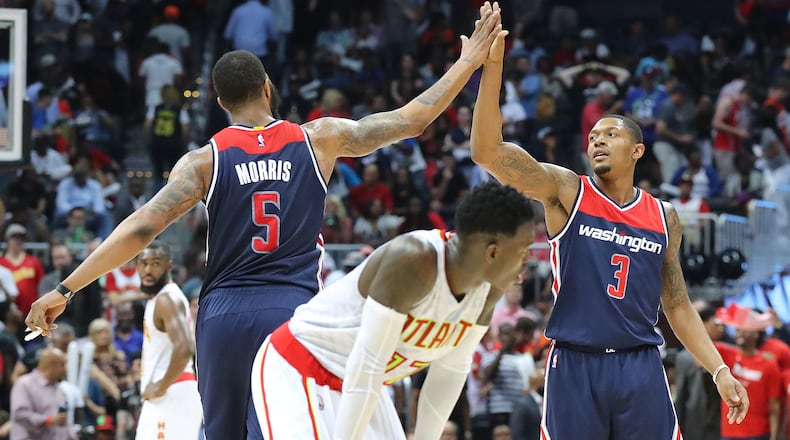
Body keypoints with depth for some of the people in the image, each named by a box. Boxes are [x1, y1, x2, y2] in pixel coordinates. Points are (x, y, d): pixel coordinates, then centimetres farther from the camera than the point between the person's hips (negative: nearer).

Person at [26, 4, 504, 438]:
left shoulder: (205, 160, 2)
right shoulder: (317, 140, 5)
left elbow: (140, 229, -7)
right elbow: (410, 121, 10)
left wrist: (66, 289, -5)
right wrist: (470, 62, 21)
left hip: (223, 317, 1)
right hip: (292, 312, -1)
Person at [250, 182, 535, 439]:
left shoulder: (488, 288, -9)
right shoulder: (413, 261, -33)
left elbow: (450, 371, 3)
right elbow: (366, 365, -33)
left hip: (356, 386, 9)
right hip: (296, 372, -9)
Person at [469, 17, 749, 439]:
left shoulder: (664, 216, 12)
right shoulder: (566, 191, 2)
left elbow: (677, 305, 18)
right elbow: (487, 151, -13)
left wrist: (719, 371, 9)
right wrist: (492, 67, -23)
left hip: (640, 368, 2)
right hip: (575, 366, -2)